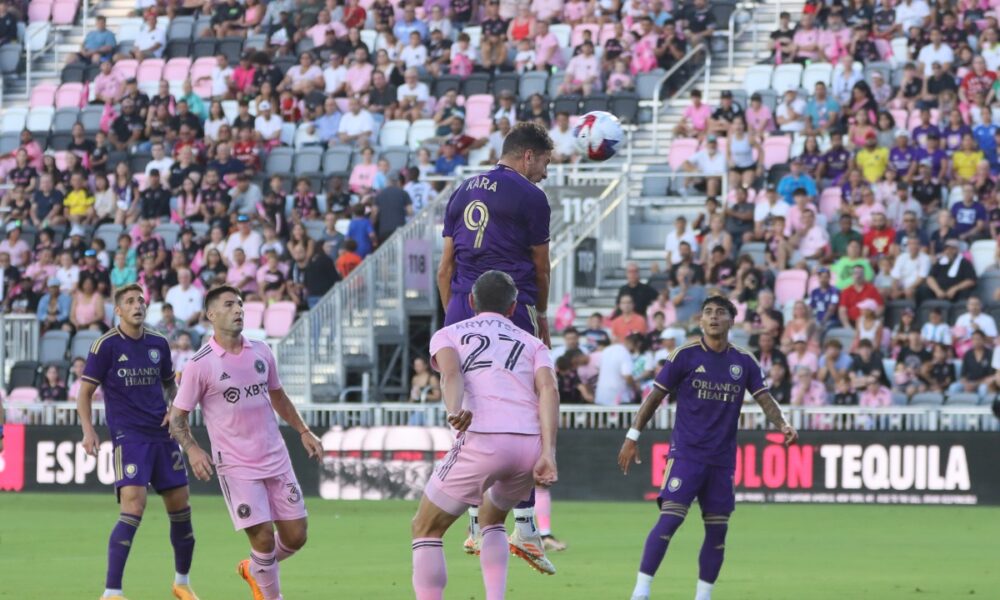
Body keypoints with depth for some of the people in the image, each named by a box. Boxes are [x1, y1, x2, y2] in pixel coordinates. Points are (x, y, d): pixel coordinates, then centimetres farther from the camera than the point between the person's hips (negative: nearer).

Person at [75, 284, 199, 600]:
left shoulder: (159, 343, 8)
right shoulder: (106, 346, -6)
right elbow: (85, 391, -4)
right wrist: (88, 431, -16)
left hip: (162, 435, 6)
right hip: (129, 438, -5)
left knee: (180, 507, 8)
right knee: (133, 506, -19)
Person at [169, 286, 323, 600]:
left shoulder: (261, 352, 6)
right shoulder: (200, 365, -9)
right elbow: (177, 417, -5)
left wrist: (304, 432, 18)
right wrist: (192, 449, -21)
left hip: (276, 459, 5)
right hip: (236, 465, -5)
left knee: (295, 536, 5)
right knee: (263, 538, -12)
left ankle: (254, 570, 34)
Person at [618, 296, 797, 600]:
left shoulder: (743, 361, 6)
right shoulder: (686, 355, -3)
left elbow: (764, 398, 9)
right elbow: (655, 396, 0)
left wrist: (782, 425, -10)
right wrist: (633, 436, -4)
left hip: (722, 459, 4)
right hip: (685, 453, -4)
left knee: (717, 529, 5)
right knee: (670, 518, -17)